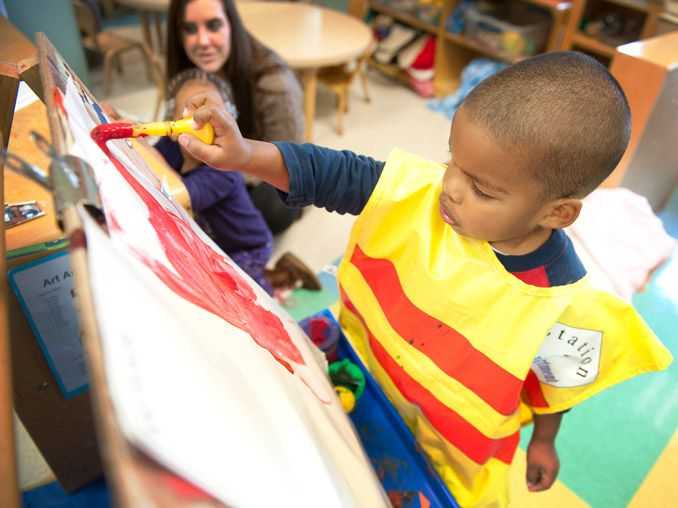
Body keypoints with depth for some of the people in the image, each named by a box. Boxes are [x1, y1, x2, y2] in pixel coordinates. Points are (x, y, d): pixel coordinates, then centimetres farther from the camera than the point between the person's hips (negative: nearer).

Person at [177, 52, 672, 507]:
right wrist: (246, 153, -35)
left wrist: (543, 442, 8)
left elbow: (557, 384, -9)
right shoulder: (422, 189, -26)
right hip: (360, 378, 3)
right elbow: (333, 174, -22)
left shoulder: (565, 305, -28)